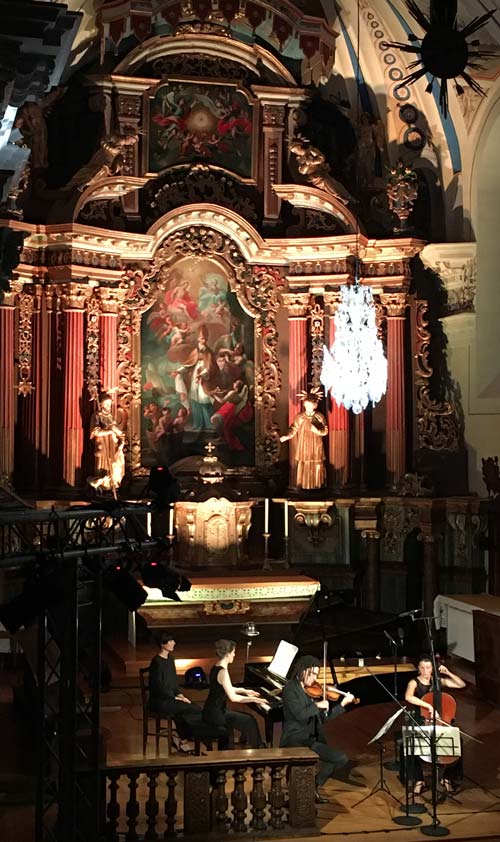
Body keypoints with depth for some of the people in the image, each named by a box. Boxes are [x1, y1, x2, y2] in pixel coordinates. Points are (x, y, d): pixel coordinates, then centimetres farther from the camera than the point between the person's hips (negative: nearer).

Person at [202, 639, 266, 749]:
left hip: (210, 711, 10)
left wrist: (244, 691, 23)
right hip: (215, 714, -10)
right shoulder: (223, 672, -22)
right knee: (249, 721, -6)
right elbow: (233, 697, -26)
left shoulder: (216, 667, 8)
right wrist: (254, 699, -18)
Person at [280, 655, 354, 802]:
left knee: (342, 759, -6)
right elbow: (299, 714, -22)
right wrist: (317, 705, -15)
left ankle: (313, 785, 10)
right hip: (295, 741, -8)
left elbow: (325, 716, 15)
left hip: (312, 740, 8)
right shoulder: (290, 689, -7)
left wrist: (343, 703, 12)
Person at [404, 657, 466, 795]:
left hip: (440, 722, 3)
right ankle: (419, 780, -14)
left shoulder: (438, 681, 6)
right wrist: (428, 705, -36)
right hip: (421, 721, -2)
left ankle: (448, 778, -2)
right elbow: (408, 697, -27)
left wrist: (448, 673, -7)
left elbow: (462, 685, 6)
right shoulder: (414, 682, -5)